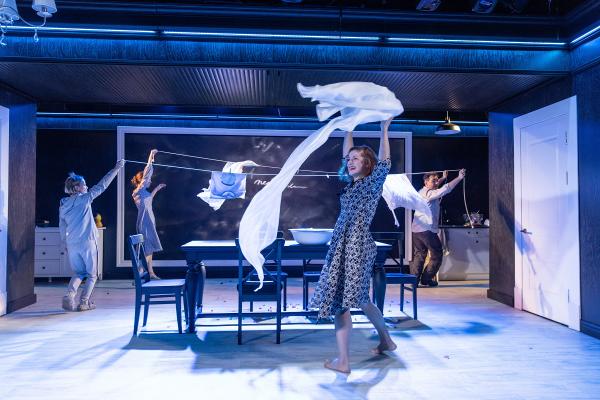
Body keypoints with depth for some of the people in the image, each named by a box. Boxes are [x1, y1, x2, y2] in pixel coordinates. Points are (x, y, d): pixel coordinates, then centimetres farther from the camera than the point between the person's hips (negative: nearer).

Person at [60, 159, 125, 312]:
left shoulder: (63, 204, 9)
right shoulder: (84, 199, -8)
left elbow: (62, 226, 15)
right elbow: (102, 185, -7)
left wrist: (65, 244, 23)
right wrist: (116, 168, -5)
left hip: (72, 244, 5)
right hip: (87, 242, -5)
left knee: (78, 273, 17)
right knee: (92, 274, 9)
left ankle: (69, 295, -5)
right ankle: (84, 302, 3)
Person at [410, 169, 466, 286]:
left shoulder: (422, 191, 15)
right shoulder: (429, 193, -12)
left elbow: (434, 186, 37)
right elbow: (446, 189, -24)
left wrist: (443, 178, 39)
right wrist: (459, 178, -22)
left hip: (416, 229, 9)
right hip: (427, 229, -9)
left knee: (419, 255, 12)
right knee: (437, 255, 4)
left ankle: (414, 279, 8)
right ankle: (426, 278, 6)